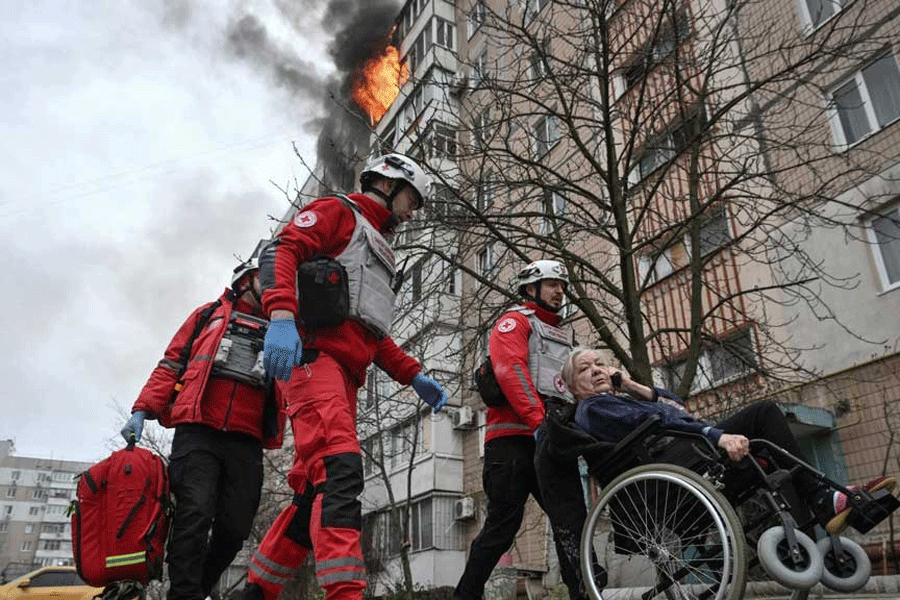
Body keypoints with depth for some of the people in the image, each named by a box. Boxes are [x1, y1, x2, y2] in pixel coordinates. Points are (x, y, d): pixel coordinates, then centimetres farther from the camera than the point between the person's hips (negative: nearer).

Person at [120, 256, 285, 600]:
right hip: (197, 431, -2)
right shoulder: (209, 314, 19)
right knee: (195, 514, -17)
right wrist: (143, 409, 3)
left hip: (246, 442, 3)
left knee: (235, 527, -1)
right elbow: (171, 364, 15)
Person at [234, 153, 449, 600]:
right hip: (313, 354, -9)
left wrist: (414, 376, 19)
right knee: (340, 469, -25)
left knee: (316, 490, 5)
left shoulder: (378, 252, 34)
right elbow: (281, 251, -9)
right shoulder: (337, 211, 10)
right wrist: (281, 316, -26)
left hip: (343, 375, 9)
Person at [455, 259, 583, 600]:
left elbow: (571, 389, 29)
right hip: (514, 438, -8)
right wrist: (539, 420, -23)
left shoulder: (561, 337, 29)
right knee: (504, 523, -8)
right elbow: (511, 369, -13)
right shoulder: (515, 321, 5)